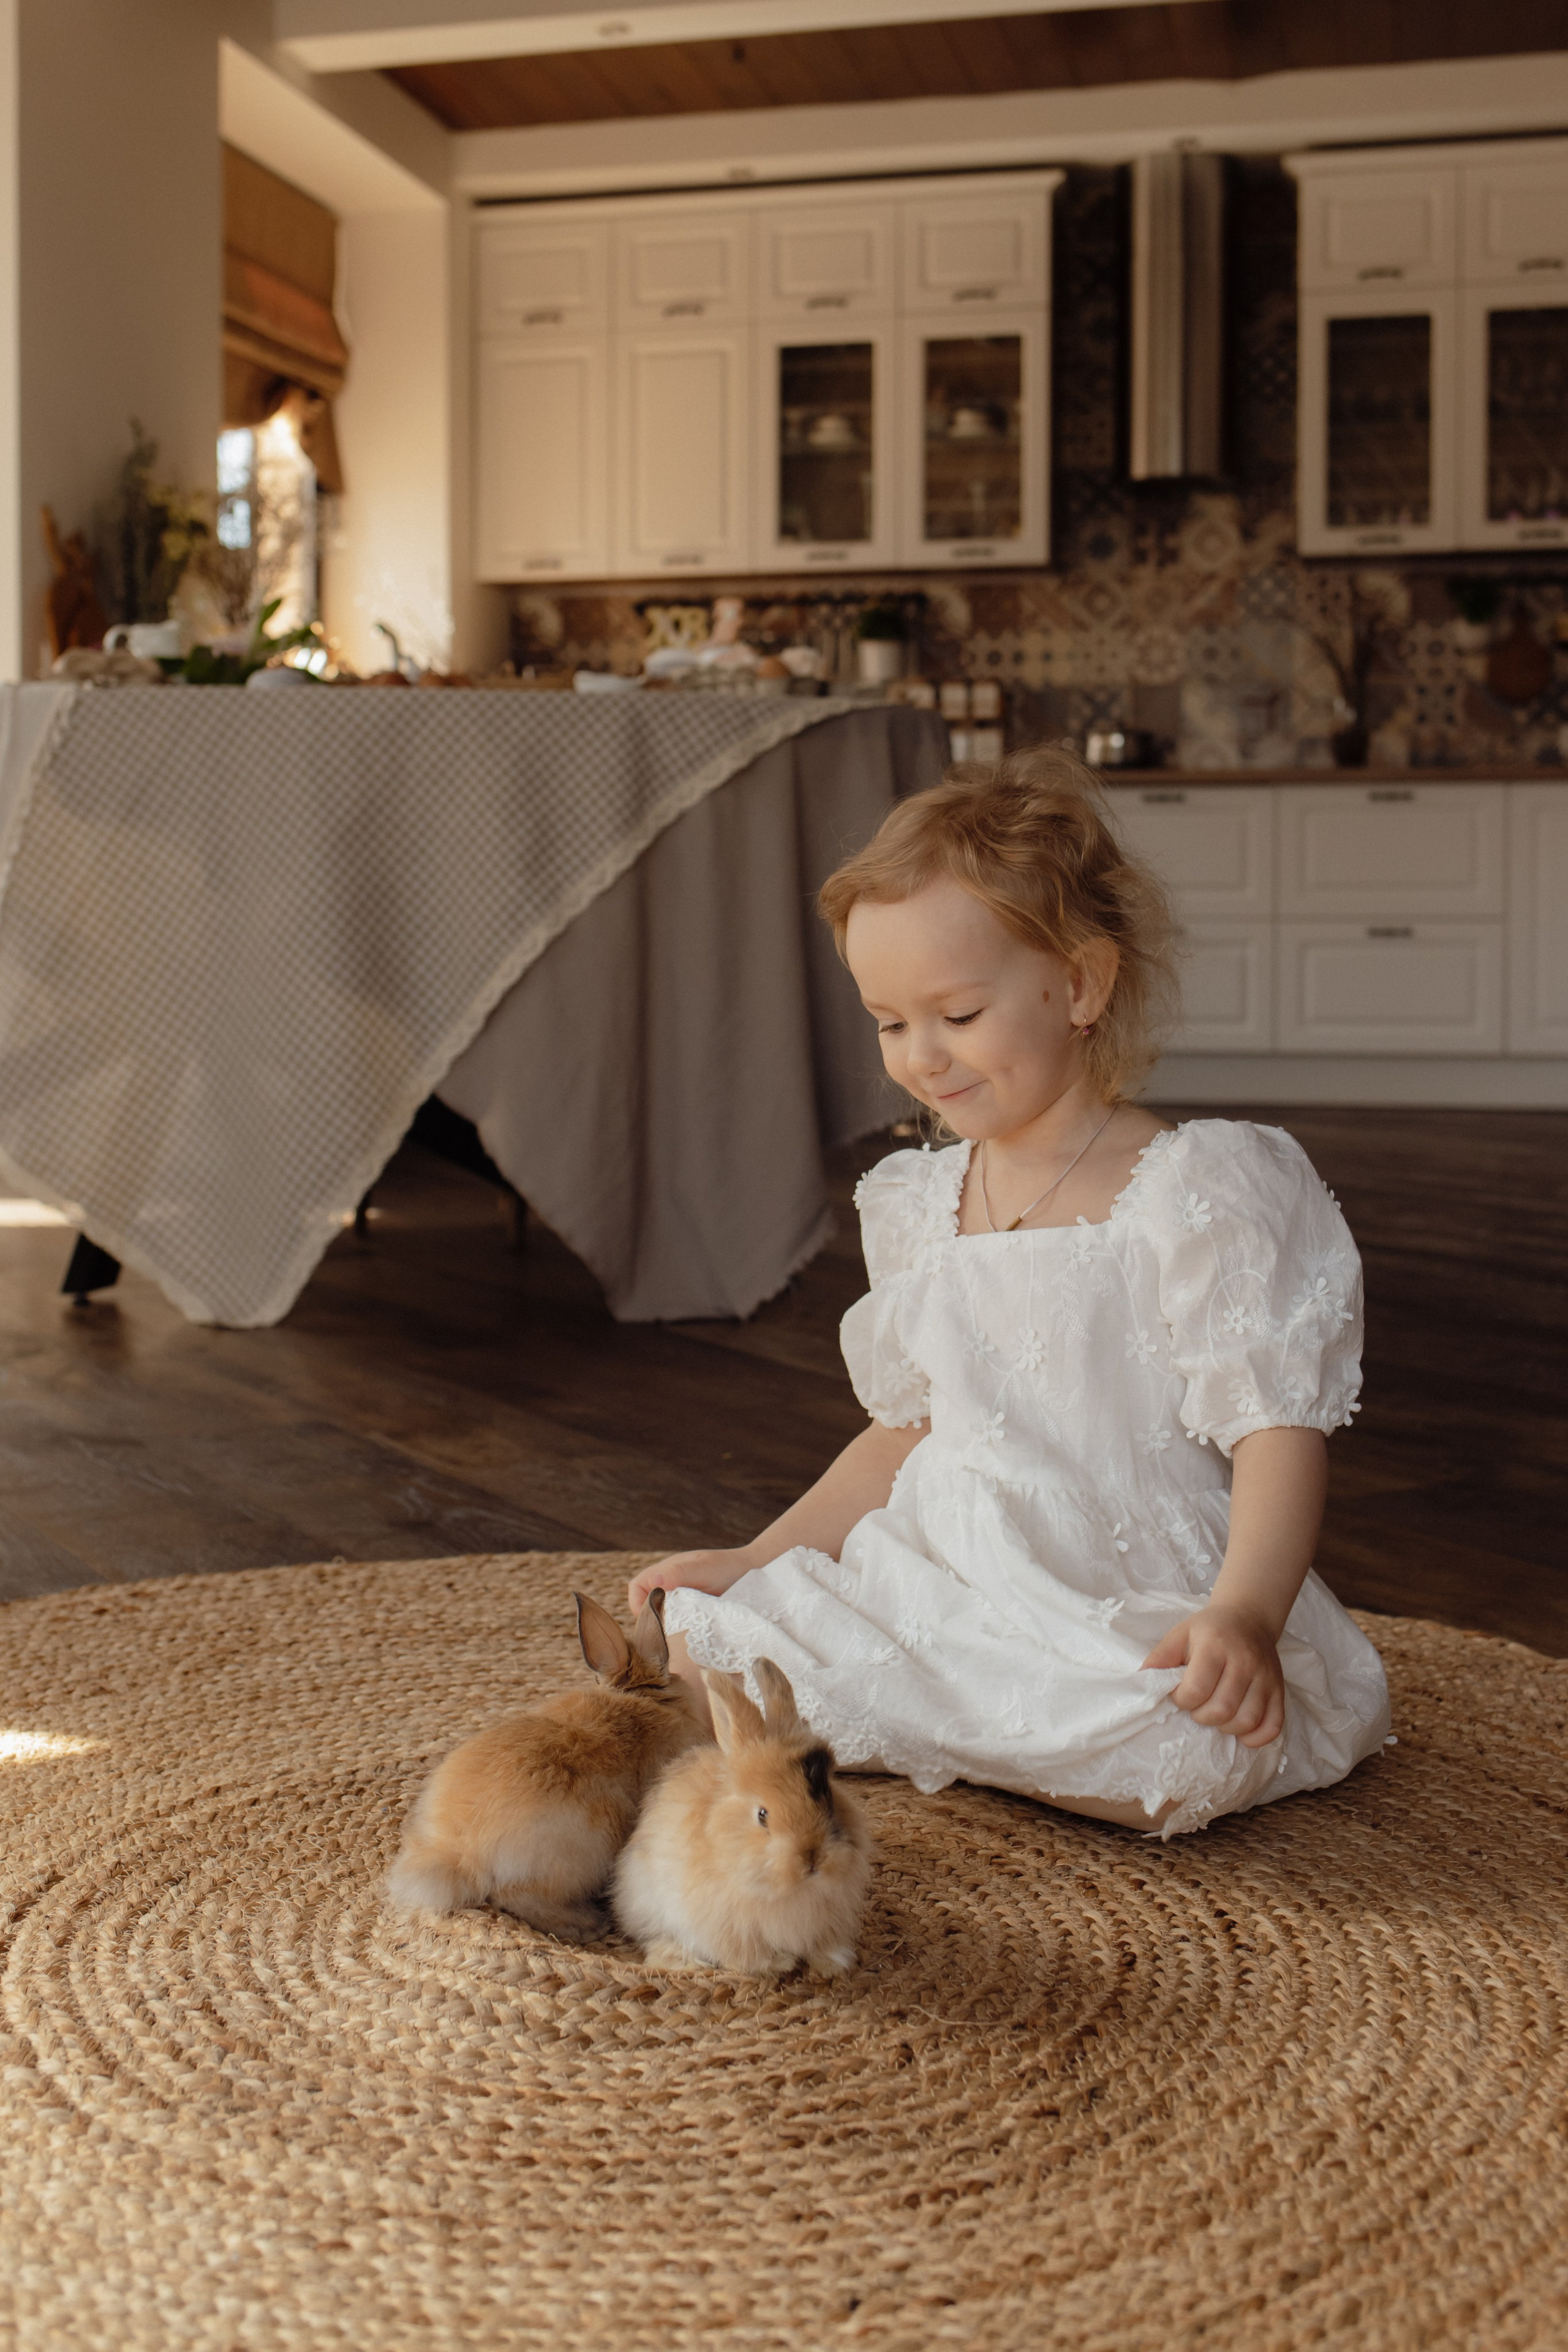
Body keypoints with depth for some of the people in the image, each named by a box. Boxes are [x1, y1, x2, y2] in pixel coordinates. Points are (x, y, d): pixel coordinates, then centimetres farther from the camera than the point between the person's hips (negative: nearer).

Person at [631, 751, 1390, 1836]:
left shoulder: (1198, 1190, -10)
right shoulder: (924, 1206, 11)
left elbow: (1280, 1429, -15)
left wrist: (1242, 1612, -32)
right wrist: (757, 1561, 11)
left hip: (1133, 1614, -5)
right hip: (946, 1589, 5)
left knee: (1183, 1754, -36)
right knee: (702, 1648, -10)